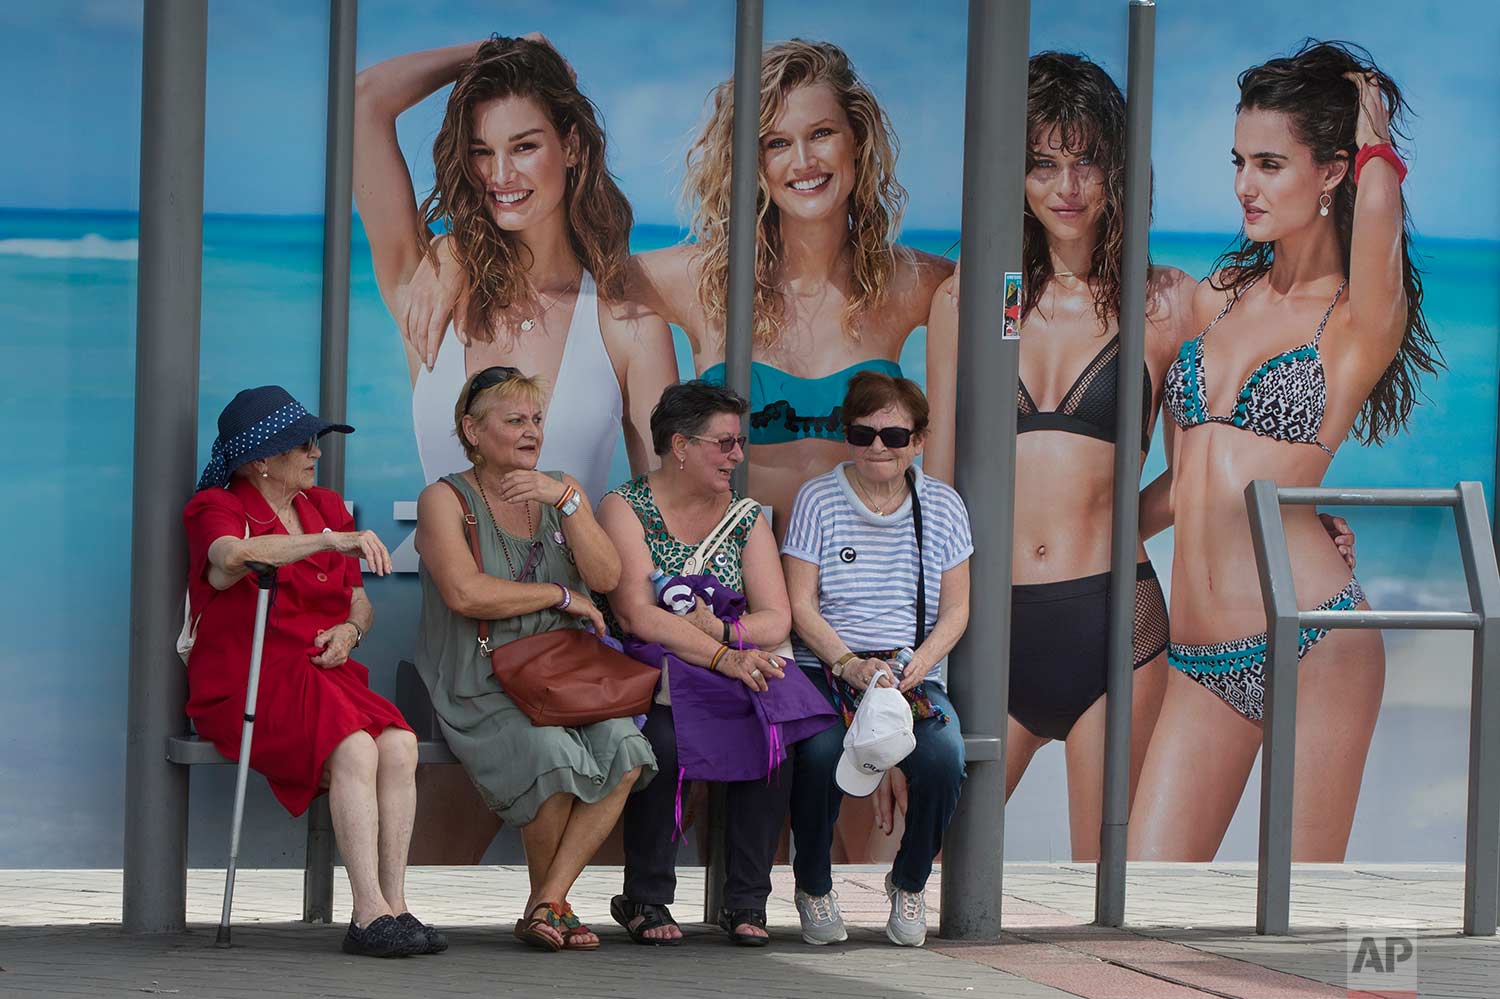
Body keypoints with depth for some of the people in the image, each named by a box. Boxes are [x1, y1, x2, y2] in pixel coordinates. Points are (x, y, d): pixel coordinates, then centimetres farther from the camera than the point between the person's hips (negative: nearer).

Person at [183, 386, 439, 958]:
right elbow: (234, 556, -26)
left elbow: (359, 602, 25)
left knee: (398, 744, -26)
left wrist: (350, 629, 0)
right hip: (244, 687, -6)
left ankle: (394, 907, -30)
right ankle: (369, 916, -36)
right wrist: (334, 541, -31)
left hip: (326, 679, 6)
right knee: (354, 749, -33)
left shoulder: (325, 508, 20)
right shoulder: (217, 509, 0)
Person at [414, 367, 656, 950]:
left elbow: (607, 579, 2)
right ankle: (551, 900, -10)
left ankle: (546, 904, -20)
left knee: (623, 751, -26)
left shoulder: (564, 490, 17)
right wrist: (562, 597, -7)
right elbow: (465, 594, -15)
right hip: (482, 688, -4)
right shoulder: (445, 500, 2)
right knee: (555, 756, -33)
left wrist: (565, 502, -11)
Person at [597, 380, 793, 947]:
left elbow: (777, 620, 5)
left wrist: (719, 628, -15)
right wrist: (721, 656, -25)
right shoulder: (626, 508, -1)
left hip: (727, 681, 4)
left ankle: (746, 902, -16)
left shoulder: (745, 517, 14)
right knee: (662, 740, -35)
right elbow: (639, 614, -16)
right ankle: (646, 901, -19)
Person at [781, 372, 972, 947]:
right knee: (822, 750, -34)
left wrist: (918, 664, -12)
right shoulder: (818, 500, 3)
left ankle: (909, 885, 0)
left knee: (943, 754, -29)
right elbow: (801, 606, -2)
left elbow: (955, 610, 8)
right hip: (825, 668, -2)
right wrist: (849, 664, -19)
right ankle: (814, 887, -6)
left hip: (915, 674, 2)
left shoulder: (942, 506, 10)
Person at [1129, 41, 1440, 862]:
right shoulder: (1213, 300, 15)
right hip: (1200, 662, 5)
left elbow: (1376, 222, -24)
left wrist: (1375, 146, -5)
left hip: (1312, 644, -5)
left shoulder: (1356, 322, -1)